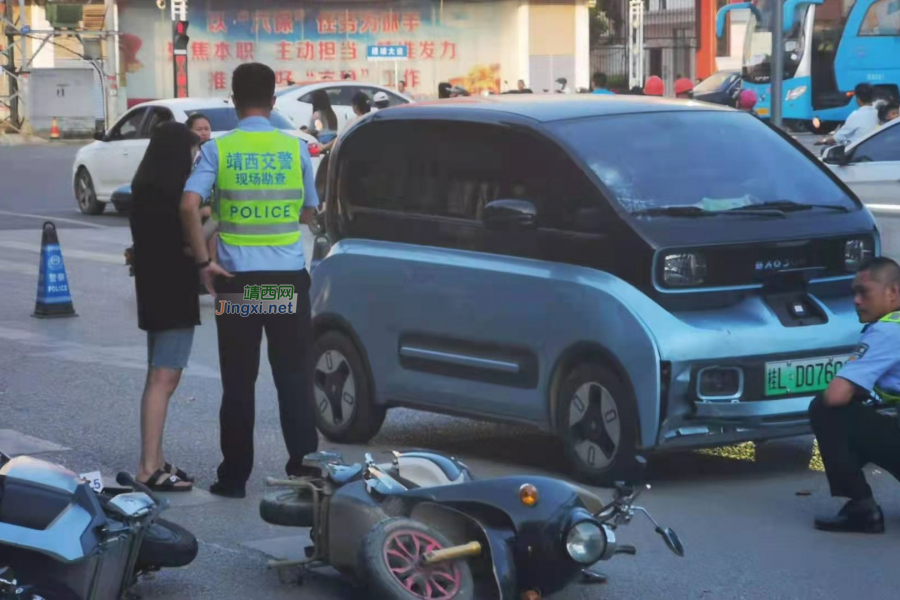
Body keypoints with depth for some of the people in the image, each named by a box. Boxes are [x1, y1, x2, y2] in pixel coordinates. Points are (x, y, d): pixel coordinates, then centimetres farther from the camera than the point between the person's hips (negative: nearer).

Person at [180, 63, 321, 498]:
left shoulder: (218, 149, -2)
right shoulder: (295, 148, 1)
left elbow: (189, 204, -14)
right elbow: (308, 212, 10)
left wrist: (203, 261, -7)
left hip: (236, 278, -1)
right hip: (288, 275, 1)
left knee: (238, 382, 6)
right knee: (294, 378, 7)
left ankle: (235, 476, 9)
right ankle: (303, 467, 5)